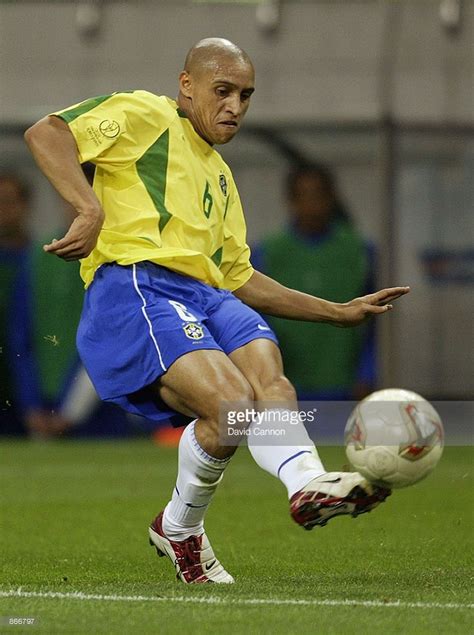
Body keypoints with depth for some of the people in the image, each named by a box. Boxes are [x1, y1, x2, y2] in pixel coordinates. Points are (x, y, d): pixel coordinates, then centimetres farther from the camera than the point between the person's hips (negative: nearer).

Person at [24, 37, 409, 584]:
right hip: (135, 288, -7)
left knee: (269, 380, -26)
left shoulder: (219, 176, 34)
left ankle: (310, 485, -47)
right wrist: (91, 210, -22)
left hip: (207, 295, 7)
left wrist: (339, 312, 33)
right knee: (233, 402, -27)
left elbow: (239, 277, 36)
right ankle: (178, 527, -7)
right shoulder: (143, 115, 9)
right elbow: (45, 133, -6)